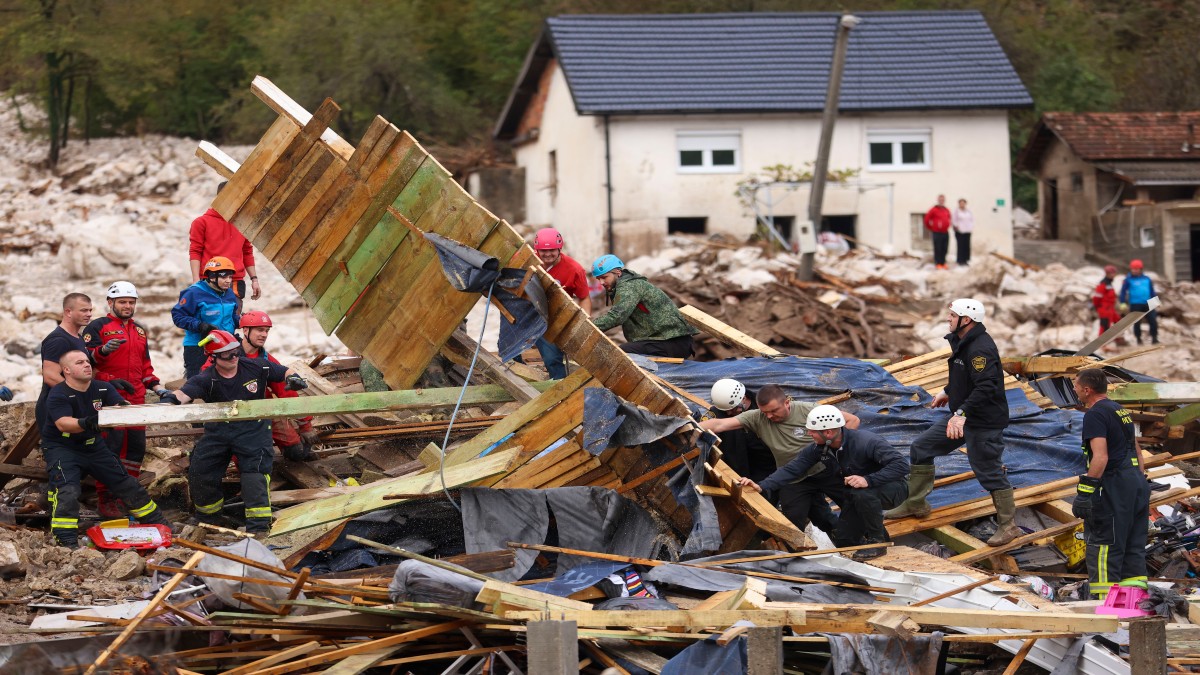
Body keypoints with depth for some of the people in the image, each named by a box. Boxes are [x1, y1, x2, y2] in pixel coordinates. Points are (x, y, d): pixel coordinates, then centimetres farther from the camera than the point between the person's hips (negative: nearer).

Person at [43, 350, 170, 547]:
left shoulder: (102, 388, -2)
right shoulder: (58, 396, -20)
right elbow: (63, 424, -35)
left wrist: (124, 407, -39)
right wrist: (85, 423, -55)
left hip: (93, 446, 6)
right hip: (62, 448, -6)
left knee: (125, 483, 14)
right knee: (66, 491, -29)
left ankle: (157, 522, 29)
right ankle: (66, 541, -31)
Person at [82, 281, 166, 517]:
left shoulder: (139, 330, 21)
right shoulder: (98, 327, -1)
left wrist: (155, 386, 17)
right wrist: (103, 350, -29)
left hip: (136, 399, 7)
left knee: (136, 447, 9)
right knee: (111, 447, -11)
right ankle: (105, 499, -6)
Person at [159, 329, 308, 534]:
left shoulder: (255, 368, -7)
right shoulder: (206, 380, -12)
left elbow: (285, 372, 4)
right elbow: (185, 394, -29)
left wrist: (293, 379, -19)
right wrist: (170, 398, -51)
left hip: (252, 429, -2)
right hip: (218, 430, 2)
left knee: (255, 471, -17)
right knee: (199, 471, 2)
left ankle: (258, 525, -10)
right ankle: (208, 518, 28)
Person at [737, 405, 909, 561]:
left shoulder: (866, 442, -32)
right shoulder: (818, 448, -11)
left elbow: (901, 464, -36)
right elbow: (792, 469, -13)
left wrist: (868, 480, -46)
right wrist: (761, 486, -26)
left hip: (892, 488, -8)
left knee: (862, 495, -37)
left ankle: (877, 541, -16)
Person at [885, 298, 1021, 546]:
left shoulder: (981, 348, -24)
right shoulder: (961, 342, 9)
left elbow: (985, 387, -33)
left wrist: (962, 413, -38)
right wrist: (948, 392, 29)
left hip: (984, 423, -11)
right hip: (962, 417, 11)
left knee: (989, 471, -4)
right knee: (921, 448, 13)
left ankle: (1008, 525, 9)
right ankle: (916, 504, 24)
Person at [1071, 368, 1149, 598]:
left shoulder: (1095, 415, -12)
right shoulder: (1120, 411, 18)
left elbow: (1100, 457, -22)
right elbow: (1137, 450, 23)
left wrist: (1085, 492, -24)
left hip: (1113, 485, -9)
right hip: (1136, 483, 9)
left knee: (1103, 547, -5)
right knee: (1133, 546, 11)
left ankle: (1105, 597, -7)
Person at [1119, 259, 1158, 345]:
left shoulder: (1147, 279, 9)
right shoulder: (1129, 279, -1)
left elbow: (1152, 292, 16)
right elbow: (1123, 291, -1)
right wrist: (1123, 303, -8)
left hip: (1147, 304, 3)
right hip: (1135, 305, -3)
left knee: (1153, 321, -1)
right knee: (1137, 323, 2)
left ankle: (1154, 338, 9)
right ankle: (1139, 339, 14)